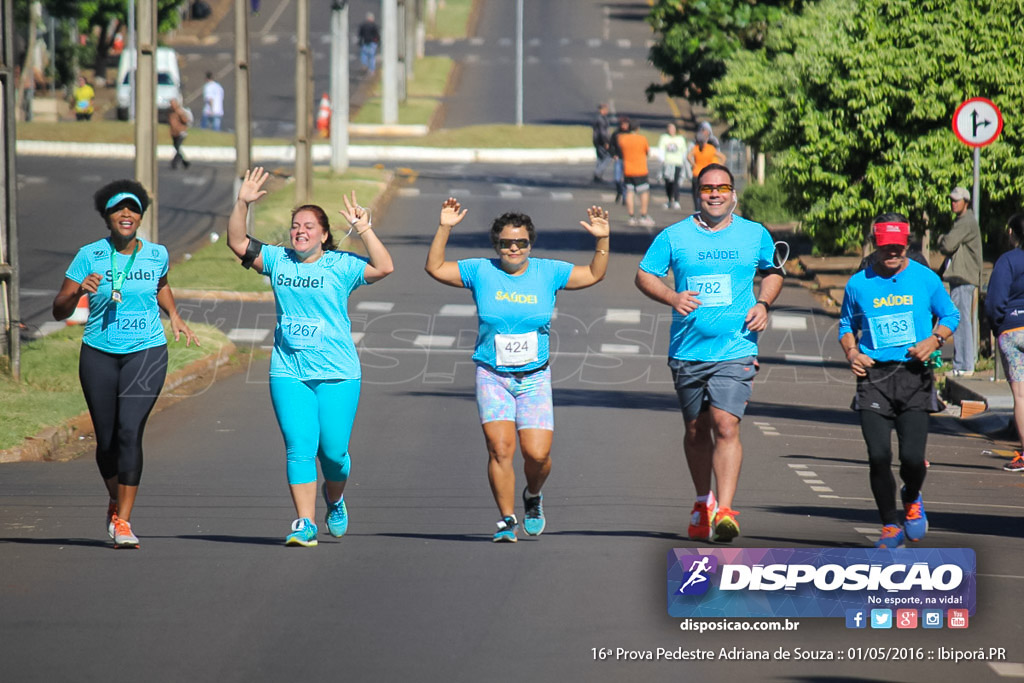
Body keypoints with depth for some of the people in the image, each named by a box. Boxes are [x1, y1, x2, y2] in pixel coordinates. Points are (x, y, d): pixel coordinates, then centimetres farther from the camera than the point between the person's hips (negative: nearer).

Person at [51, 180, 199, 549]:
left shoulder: (156, 254, 1)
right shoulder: (89, 256, -5)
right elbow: (59, 310, -7)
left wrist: (174, 317, 12)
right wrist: (79, 291, -26)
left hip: (146, 352, 0)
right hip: (99, 355, 1)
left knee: (130, 432, -17)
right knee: (106, 440, 7)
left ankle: (122, 521, -14)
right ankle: (116, 500, 38)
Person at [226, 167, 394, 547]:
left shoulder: (340, 266, -1)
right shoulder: (278, 260, 9)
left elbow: (384, 268, -13)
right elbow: (238, 243, 6)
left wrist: (362, 229, -18)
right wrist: (242, 205, -6)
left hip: (337, 373, -2)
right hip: (288, 373, 2)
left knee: (333, 450, 1)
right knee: (299, 449, -6)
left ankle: (335, 501, 32)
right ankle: (305, 524, -6)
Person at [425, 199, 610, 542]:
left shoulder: (548, 272, 4)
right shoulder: (481, 272, 2)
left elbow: (594, 274, 11)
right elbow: (435, 268, 3)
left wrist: (602, 239, -3)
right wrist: (444, 229, -6)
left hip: (534, 378, 1)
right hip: (492, 376, -1)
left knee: (537, 453, -9)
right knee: (500, 448, -14)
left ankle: (533, 496, 25)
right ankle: (507, 519, -2)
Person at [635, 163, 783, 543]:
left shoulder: (755, 235, 6)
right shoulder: (674, 237, 3)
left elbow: (772, 272, 22)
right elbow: (643, 275, 7)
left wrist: (763, 304, 3)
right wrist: (671, 298, -12)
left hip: (735, 351, -2)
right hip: (688, 351, 2)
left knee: (726, 425, -16)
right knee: (696, 430, 12)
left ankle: (724, 510, -22)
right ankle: (703, 501, 33)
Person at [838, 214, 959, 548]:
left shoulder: (925, 279, 4)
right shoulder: (858, 284, 6)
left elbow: (950, 316, 15)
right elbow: (847, 325, 20)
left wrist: (934, 340, -4)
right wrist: (852, 353, 1)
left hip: (914, 375, -1)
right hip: (873, 376, 1)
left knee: (912, 456, -11)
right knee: (878, 456, -9)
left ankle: (912, 499, 25)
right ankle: (890, 526, 10)